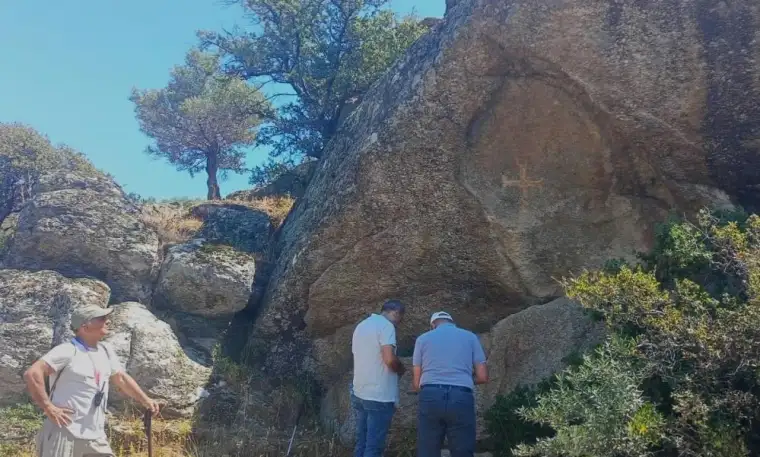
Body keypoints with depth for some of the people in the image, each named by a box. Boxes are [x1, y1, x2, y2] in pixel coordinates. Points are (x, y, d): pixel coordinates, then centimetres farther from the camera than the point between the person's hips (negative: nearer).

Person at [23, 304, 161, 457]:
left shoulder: (106, 351, 10)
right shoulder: (68, 351, -14)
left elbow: (121, 378, 24)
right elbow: (31, 374, -22)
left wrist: (146, 401, 22)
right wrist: (49, 408, -21)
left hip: (95, 438, 7)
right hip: (64, 435, -7)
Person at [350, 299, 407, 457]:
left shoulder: (361, 326, 16)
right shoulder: (386, 325, -11)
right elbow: (390, 359, -22)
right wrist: (401, 369, -2)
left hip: (359, 393, 8)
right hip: (379, 396, -8)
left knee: (361, 443, 12)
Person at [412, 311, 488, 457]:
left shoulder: (423, 338, 15)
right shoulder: (470, 337, 16)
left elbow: (416, 382, 13)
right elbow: (483, 377, 11)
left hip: (430, 398, 0)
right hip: (461, 399, 0)